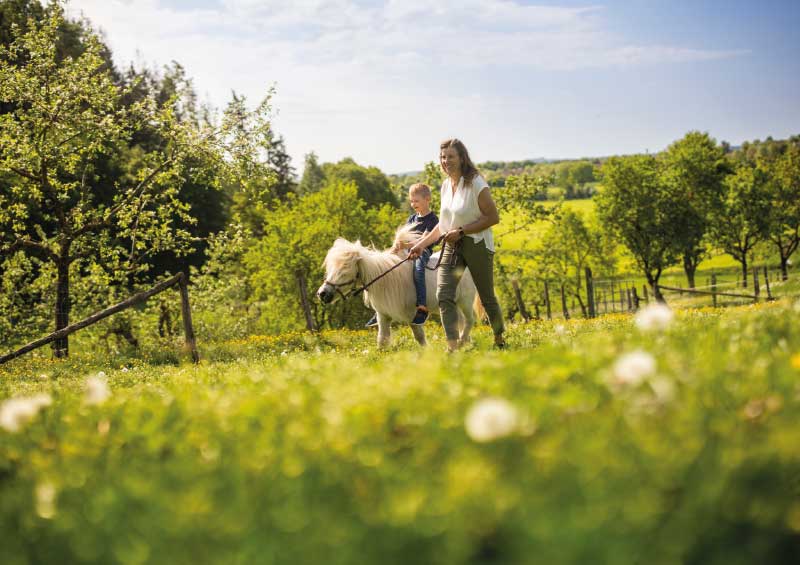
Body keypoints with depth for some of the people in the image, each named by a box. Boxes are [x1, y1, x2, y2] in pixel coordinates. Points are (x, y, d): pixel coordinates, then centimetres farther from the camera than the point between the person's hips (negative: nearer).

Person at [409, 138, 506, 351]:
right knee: (444, 296, -12)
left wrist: (461, 231, -20)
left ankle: (500, 340, 29)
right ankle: (453, 347, -15)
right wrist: (422, 243, 12)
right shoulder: (446, 185, 8)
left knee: (487, 297, 8)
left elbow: (493, 217, -16)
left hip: (477, 245, -6)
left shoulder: (476, 183, -14)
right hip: (452, 246, 6)